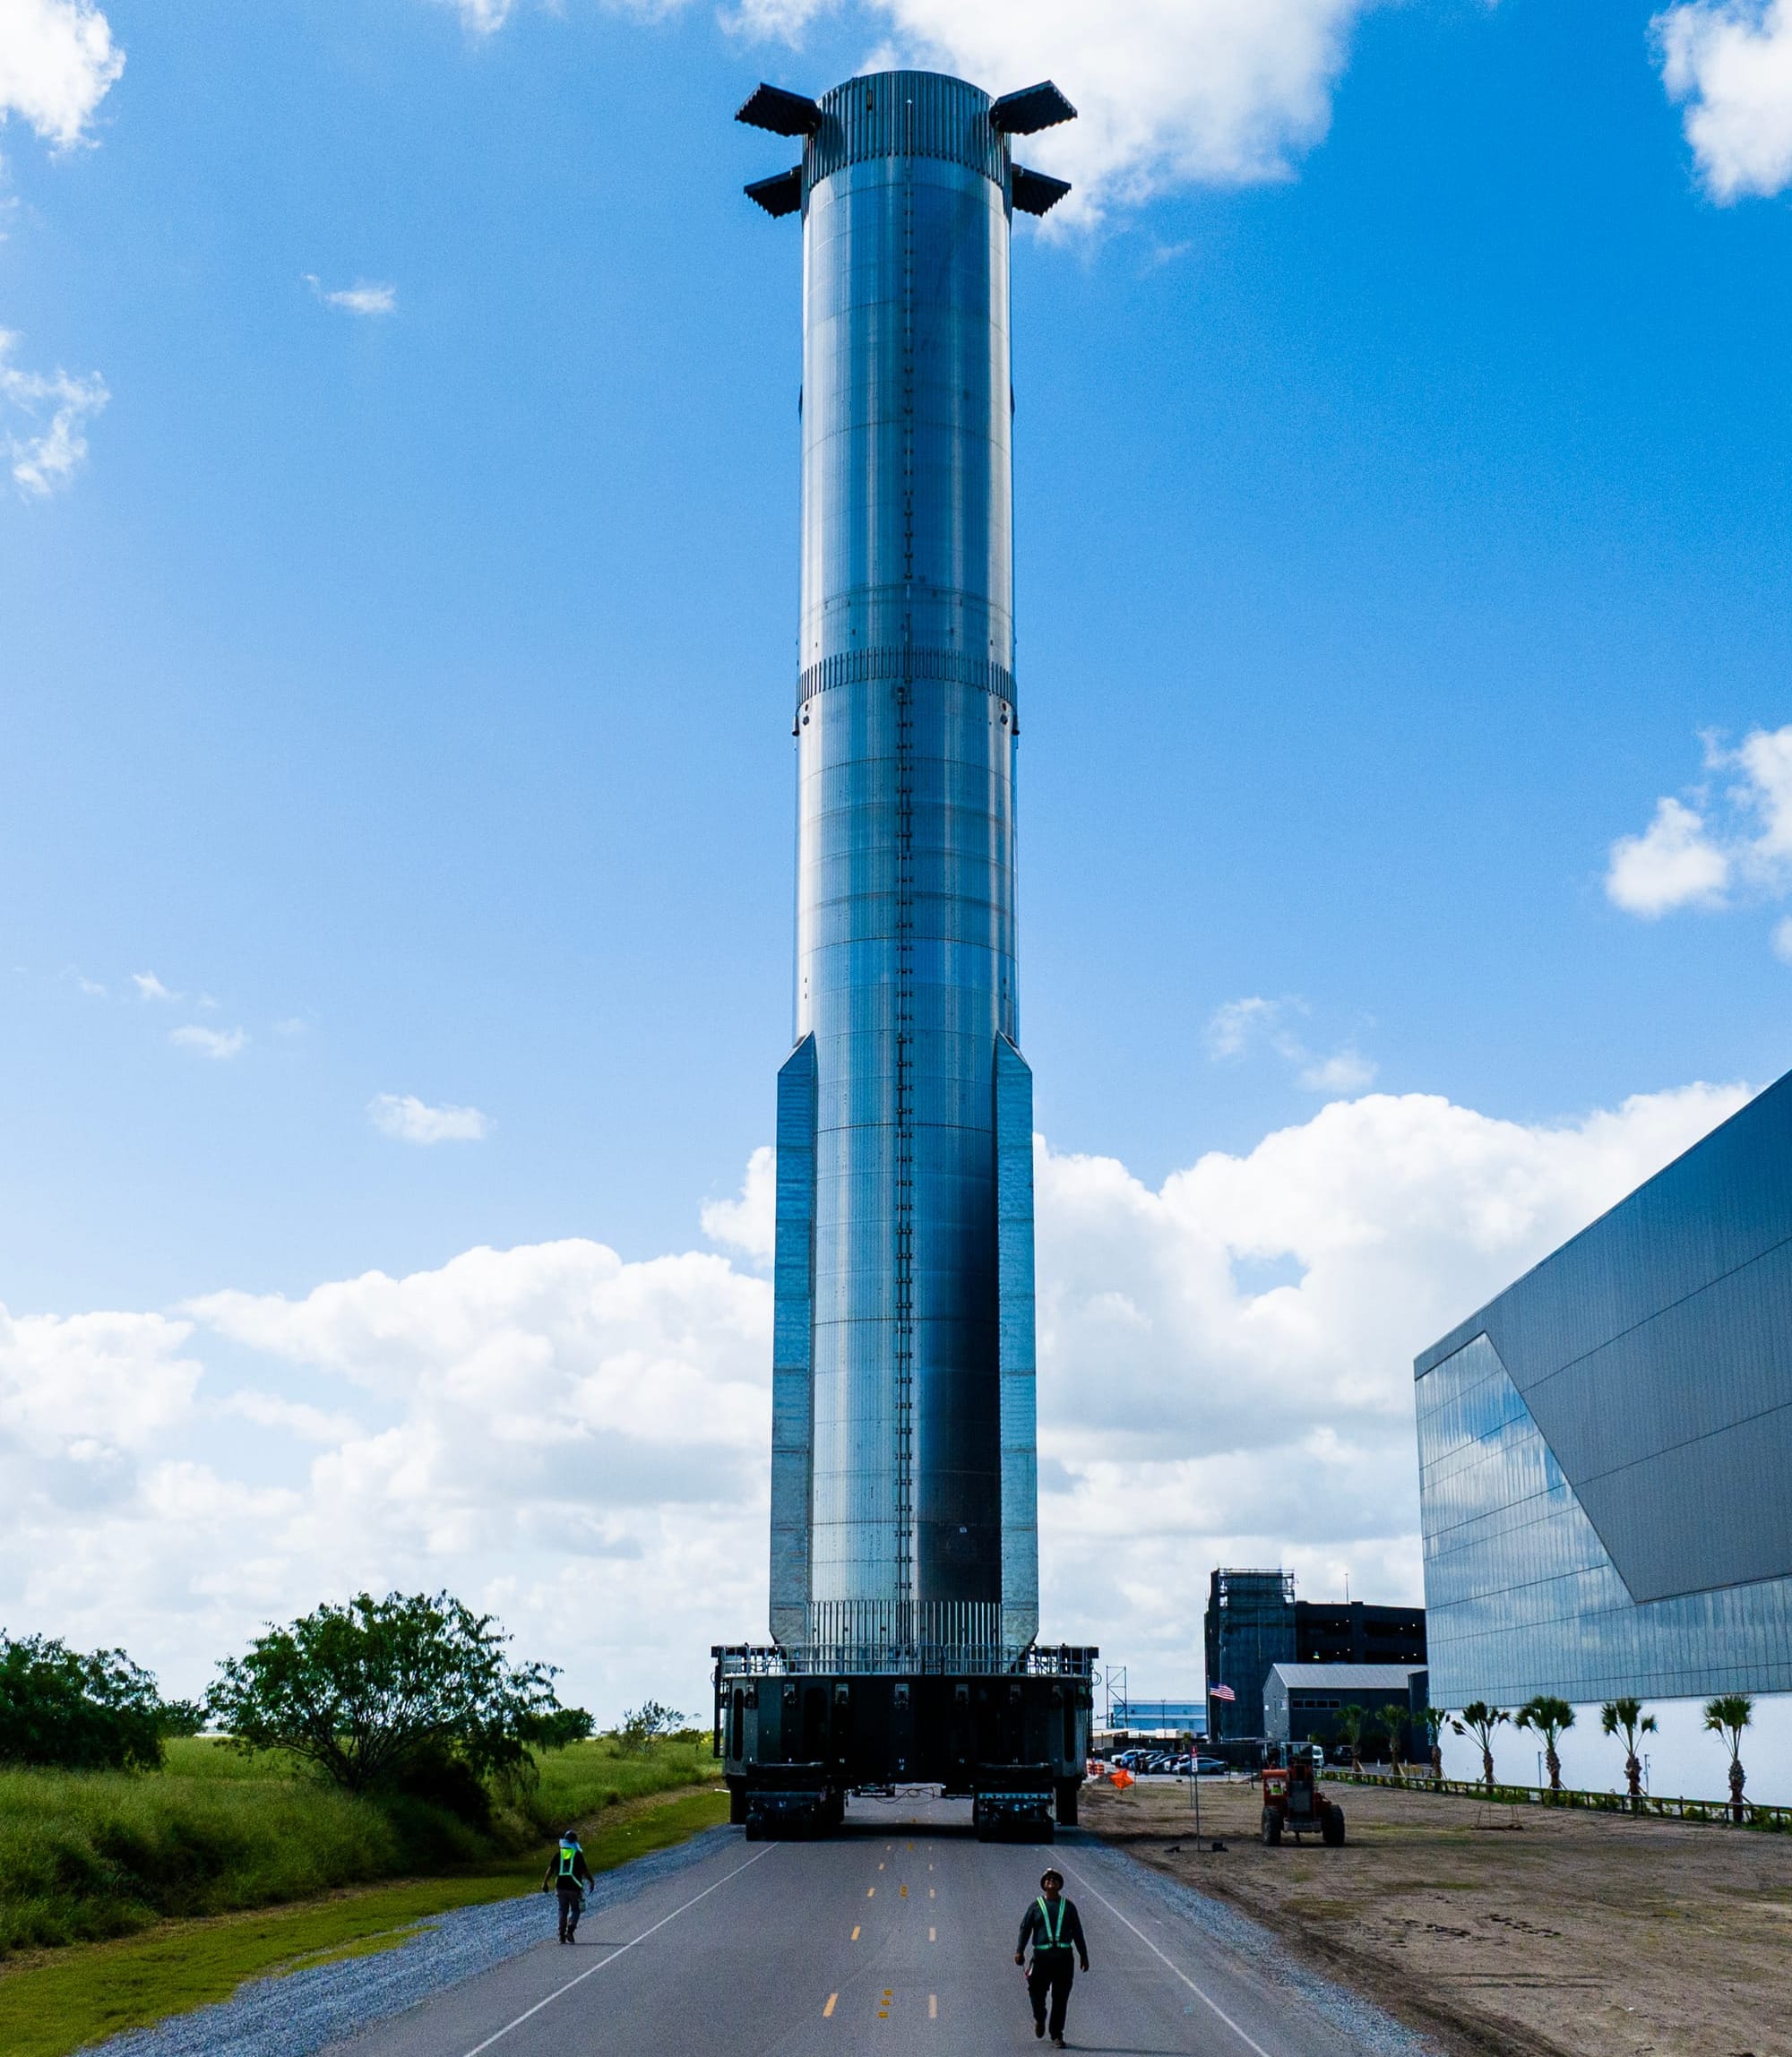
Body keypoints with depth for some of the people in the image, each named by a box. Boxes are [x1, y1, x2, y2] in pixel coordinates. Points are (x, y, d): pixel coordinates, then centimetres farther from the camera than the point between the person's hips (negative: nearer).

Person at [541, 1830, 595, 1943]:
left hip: (561, 1886, 3)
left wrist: (545, 1883, 6)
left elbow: (551, 1869, 1)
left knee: (563, 1910, 14)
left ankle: (562, 1934, 10)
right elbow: (585, 1870, -3)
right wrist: (591, 1881, 9)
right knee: (575, 1909, 9)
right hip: (574, 1887, -3)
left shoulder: (558, 1854, 5)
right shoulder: (578, 1854, -4)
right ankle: (570, 1930, -10)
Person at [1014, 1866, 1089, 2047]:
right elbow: (1025, 1929, 5)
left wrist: (1084, 1955, 11)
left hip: (1064, 1957, 1)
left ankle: (1057, 2036, 6)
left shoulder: (1068, 1906, 15)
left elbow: (1077, 1932, 16)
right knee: (1037, 1991, -7)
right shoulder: (1036, 1906, 11)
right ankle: (1039, 2018, 24)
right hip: (1042, 1955, -1)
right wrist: (1019, 1951, -8)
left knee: (1061, 1998, -1)